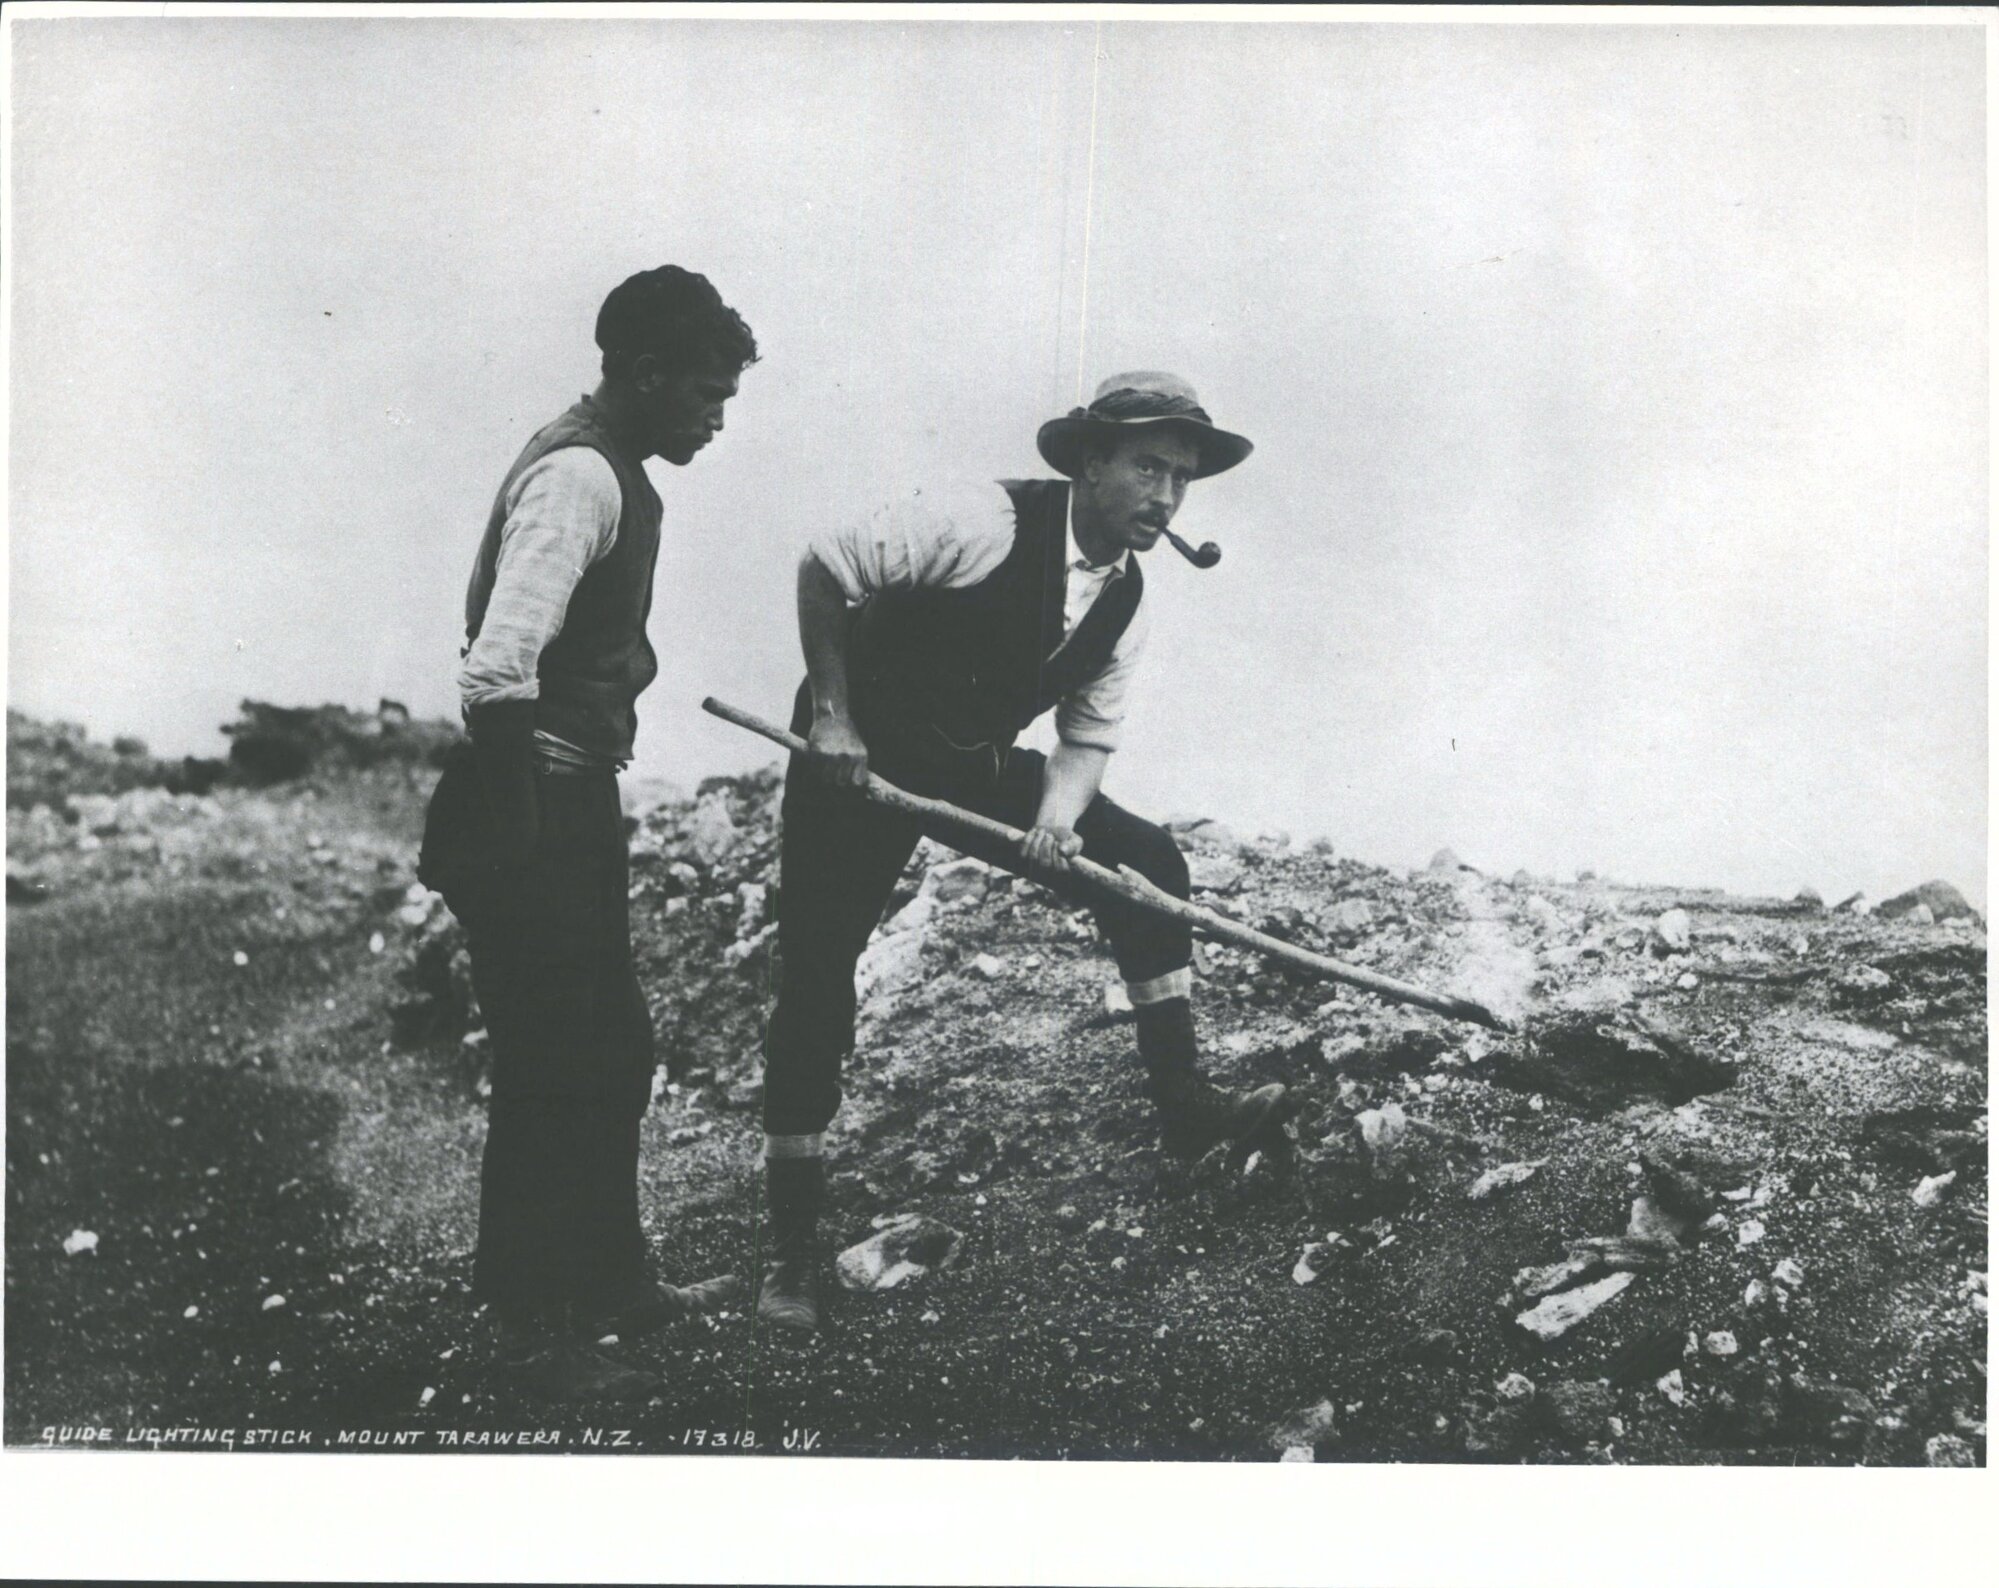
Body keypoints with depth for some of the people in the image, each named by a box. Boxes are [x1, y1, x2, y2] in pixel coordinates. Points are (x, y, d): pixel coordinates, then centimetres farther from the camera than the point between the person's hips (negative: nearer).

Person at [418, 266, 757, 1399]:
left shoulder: (610, 470, 14)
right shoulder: (578, 476, -18)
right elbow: (498, 670, -28)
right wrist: (501, 838, -26)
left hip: (577, 806, 10)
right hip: (535, 813, -10)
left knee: (615, 1050, 19)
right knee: (552, 1072, -1)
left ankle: (613, 1284, 33)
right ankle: (535, 1331, 12)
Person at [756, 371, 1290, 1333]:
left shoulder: (1126, 600, -5)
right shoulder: (985, 524, -25)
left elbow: (1089, 737, 1)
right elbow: (822, 569, -19)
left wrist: (1055, 821, -19)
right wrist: (830, 714, -19)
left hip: (977, 765, 6)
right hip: (857, 755, -6)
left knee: (1147, 863, -6)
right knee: (815, 987, -7)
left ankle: (1181, 1103, 2)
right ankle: (790, 1251, 5)